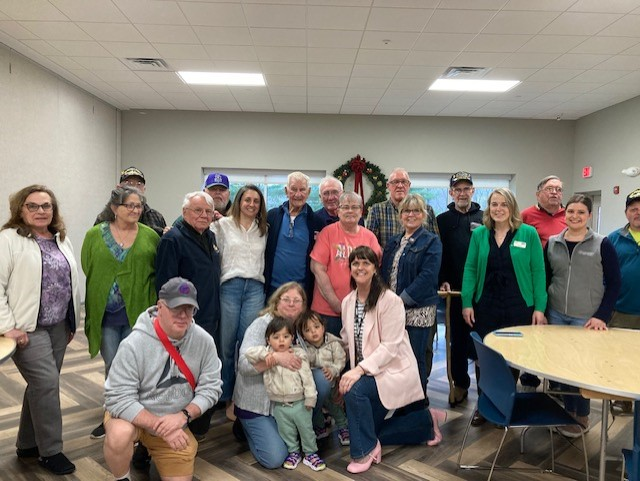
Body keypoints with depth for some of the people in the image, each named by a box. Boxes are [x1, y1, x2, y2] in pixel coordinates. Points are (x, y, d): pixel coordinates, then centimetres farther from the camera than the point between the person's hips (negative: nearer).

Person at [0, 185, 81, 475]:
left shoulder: (62, 240, 11)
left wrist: (73, 322, 13)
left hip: (59, 327, 6)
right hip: (28, 328, -6)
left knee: (41, 385, 13)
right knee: (47, 384, -7)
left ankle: (27, 444, 28)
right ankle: (51, 451, 8)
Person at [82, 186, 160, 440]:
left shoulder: (151, 236, 0)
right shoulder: (95, 235, 1)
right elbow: (87, 272, 3)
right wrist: (90, 313, -1)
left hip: (138, 313, -1)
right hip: (105, 315, 1)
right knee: (112, 368, 12)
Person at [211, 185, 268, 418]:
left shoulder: (263, 229, 16)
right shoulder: (223, 224, 7)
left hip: (255, 288, 2)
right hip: (230, 286, -2)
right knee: (227, 344, 2)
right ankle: (227, 397, 16)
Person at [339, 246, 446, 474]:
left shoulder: (390, 300, -18)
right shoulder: (347, 302, 2)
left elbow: (390, 346, -24)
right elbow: (347, 342, 8)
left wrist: (360, 369, -32)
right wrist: (350, 371, -5)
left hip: (394, 371, -8)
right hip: (366, 374, 8)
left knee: (355, 389, -32)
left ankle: (366, 449, -8)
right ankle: (427, 420, 28)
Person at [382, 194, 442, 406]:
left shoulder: (431, 242, -3)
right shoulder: (393, 243, 16)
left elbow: (427, 277, -14)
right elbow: (384, 273, 16)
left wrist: (402, 299, -17)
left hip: (418, 311, -5)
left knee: (417, 358, 2)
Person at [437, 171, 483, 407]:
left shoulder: (484, 218, 6)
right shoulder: (443, 220, 7)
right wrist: (442, 280, -7)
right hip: (455, 290, 1)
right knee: (458, 339, 9)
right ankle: (460, 383, 23)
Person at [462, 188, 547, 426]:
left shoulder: (528, 234, -3)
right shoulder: (479, 234, 3)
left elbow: (538, 271, -3)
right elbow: (470, 269, 3)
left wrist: (539, 307, -7)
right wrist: (467, 302, -4)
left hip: (518, 308, -1)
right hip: (485, 307, 2)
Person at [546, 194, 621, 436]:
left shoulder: (602, 244, -5)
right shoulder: (552, 243, 4)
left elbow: (614, 282, -4)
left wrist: (602, 316, -9)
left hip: (587, 318, -3)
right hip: (556, 315, 3)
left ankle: (582, 415, 23)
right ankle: (567, 411, 27)